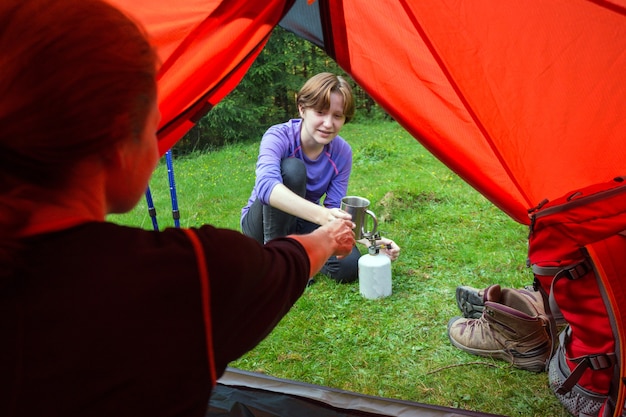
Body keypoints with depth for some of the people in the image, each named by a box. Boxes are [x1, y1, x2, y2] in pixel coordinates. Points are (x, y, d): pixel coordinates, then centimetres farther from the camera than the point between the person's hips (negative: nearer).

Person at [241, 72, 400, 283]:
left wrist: (368, 239, -31)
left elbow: (335, 212, -12)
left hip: (302, 226, 4)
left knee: (349, 265, -24)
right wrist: (320, 214, -60)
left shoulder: (342, 153, -13)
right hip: (262, 224, -3)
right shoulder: (278, 137, -25)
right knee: (292, 169, -32)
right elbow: (266, 185, -46)